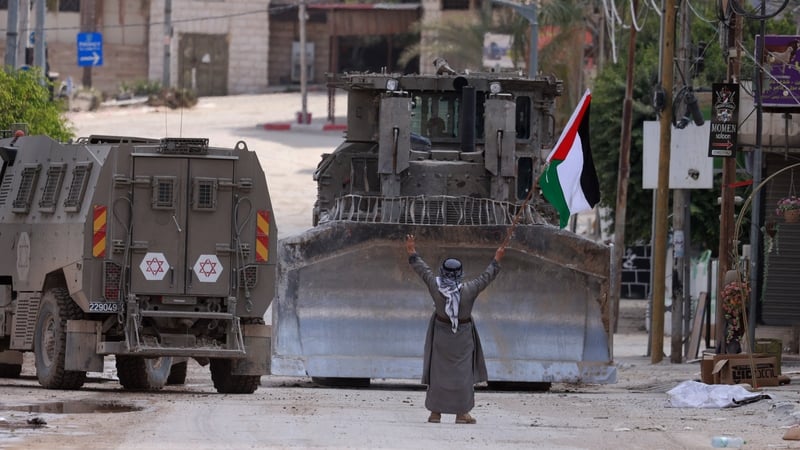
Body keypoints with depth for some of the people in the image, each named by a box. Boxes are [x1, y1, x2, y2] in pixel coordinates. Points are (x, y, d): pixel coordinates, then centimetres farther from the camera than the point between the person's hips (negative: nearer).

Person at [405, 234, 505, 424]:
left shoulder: (436, 287, -15)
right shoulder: (469, 290, -18)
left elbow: (423, 270, -2)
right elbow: (486, 278, -5)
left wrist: (412, 253, 13)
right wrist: (496, 261, 9)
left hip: (441, 333, 1)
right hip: (463, 336, -1)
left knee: (438, 371, 8)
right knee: (462, 371, 6)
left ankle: (435, 412, 11)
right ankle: (461, 412, 7)